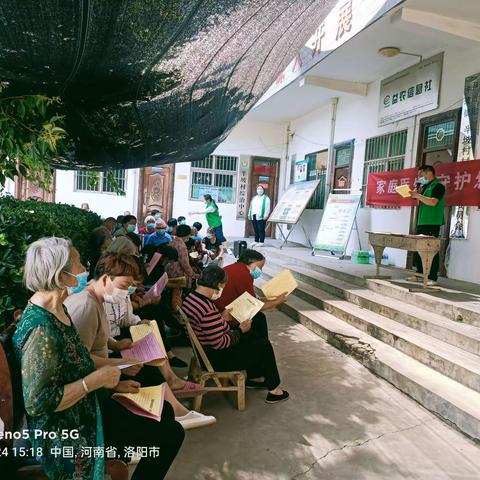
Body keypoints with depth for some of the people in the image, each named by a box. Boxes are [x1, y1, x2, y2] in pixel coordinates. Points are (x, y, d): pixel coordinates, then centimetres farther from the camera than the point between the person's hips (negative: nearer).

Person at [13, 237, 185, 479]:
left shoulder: (56, 309, 0)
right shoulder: (41, 329, -30)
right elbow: (37, 402, -28)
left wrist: (115, 365, 3)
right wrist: (97, 379, -23)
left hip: (84, 407, 9)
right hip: (68, 434, -9)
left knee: (163, 411, 17)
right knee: (171, 434, -5)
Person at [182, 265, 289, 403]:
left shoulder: (190, 297, -3)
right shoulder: (208, 310, -34)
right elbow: (219, 344, -28)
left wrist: (222, 319, 3)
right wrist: (240, 331, -15)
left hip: (204, 351, 10)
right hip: (217, 359, -10)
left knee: (252, 335, 23)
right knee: (264, 345, 3)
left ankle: (253, 377, 35)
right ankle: (273, 389, 19)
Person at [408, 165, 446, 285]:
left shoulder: (438, 186, -6)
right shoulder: (425, 186, 20)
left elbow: (433, 202, -19)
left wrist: (418, 195, -16)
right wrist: (418, 194, 10)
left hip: (432, 223, -9)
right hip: (421, 222, 9)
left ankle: (432, 278, -5)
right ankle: (419, 274, 18)